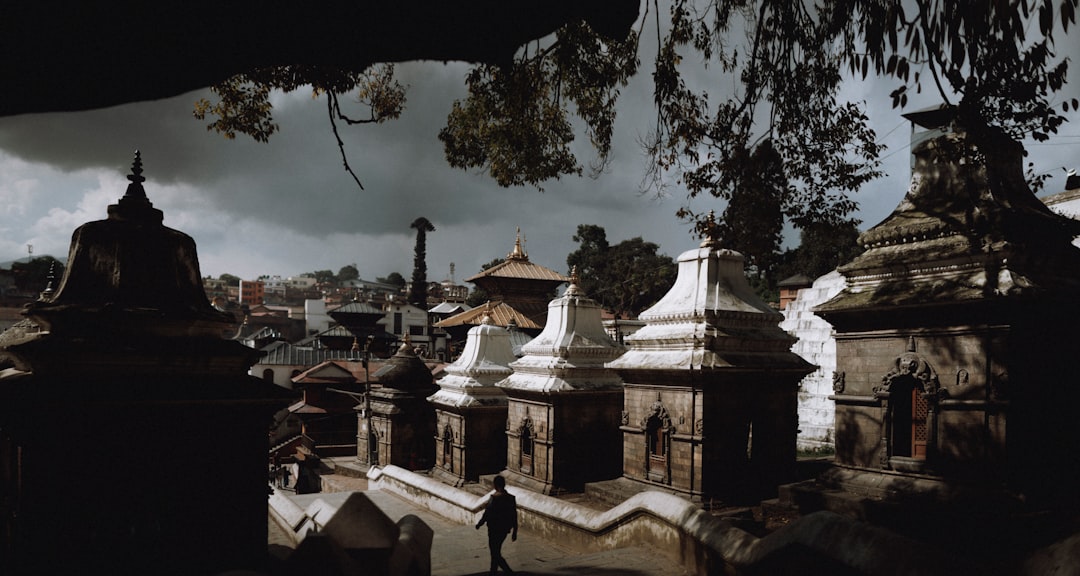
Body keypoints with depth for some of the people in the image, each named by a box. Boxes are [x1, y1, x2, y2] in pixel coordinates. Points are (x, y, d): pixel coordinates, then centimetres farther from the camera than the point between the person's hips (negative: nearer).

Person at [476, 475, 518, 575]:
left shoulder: (494, 498, -19)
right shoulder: (511, 498, -1)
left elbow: (487, 513, -14)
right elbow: (514, 516, 2)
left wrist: (479, 524, 2)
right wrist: (514, 532, 9)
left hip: (495, 529, -7)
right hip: (505, 529, 7)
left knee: (495, 554, 2)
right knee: (496, 551, 23)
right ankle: (493, 571, 33)